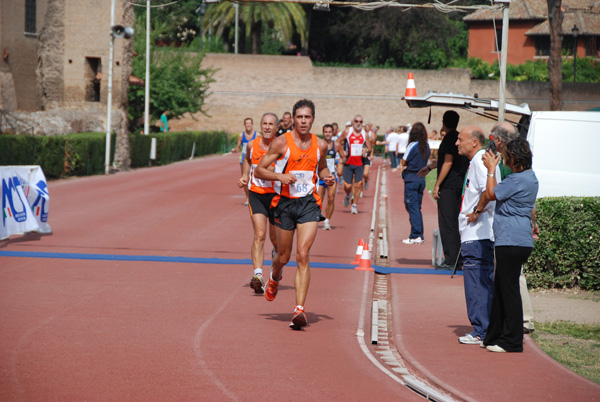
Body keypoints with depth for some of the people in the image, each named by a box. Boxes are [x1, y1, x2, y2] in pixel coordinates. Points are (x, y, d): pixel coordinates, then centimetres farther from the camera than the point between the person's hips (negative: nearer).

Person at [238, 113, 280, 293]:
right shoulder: (252, 145, 1)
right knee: (259, 234, -16)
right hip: (256, 194, 1)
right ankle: (258, 275, -24)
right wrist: (244, 176, 11)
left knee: (275, 238, 12)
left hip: (276, 195, -1)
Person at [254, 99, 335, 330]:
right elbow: (259, 171, -4)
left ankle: (299, 309, -17)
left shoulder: (320, 145, 4)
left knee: (302, 256, -13)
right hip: (285, 202, -1)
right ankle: (274, 279, 50)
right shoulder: (282, 143, -6)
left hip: (309, 203, 1)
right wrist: (281, 176, -21)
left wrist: (327, 177, 2)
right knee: (283, 257, 12)